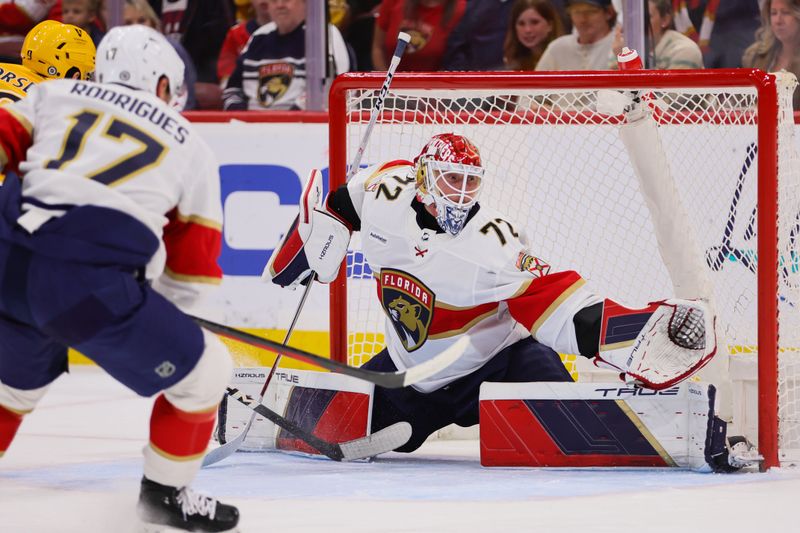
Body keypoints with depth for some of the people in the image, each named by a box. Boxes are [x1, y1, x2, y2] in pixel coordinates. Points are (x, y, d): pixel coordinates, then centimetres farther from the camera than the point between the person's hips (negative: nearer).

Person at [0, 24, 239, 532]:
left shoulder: (56, 95, 22)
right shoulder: (192, 147, 18)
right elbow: (193, 268, 21)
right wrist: (153, 312, 37)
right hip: (93, 283, -4)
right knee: (203, 372, 15)